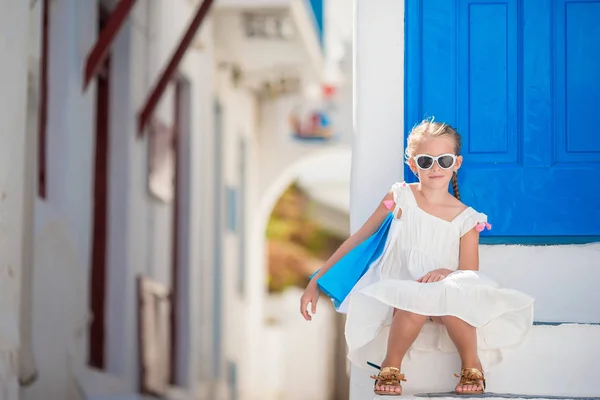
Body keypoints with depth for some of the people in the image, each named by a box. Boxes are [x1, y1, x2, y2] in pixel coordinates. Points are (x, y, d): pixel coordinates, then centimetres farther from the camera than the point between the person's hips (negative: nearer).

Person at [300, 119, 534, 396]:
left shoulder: (467, 219, 2)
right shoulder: (400, 198, 1)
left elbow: (470, 276, 0)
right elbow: (357, 240, 6)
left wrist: (446, 273, -24)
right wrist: (317, 281, 4)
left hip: (449, 297, 0)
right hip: (398, 290, 0)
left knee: (451, 296, -37)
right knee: (416, 303, -37)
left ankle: (472, 364, -13)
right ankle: (390, 365, -11)